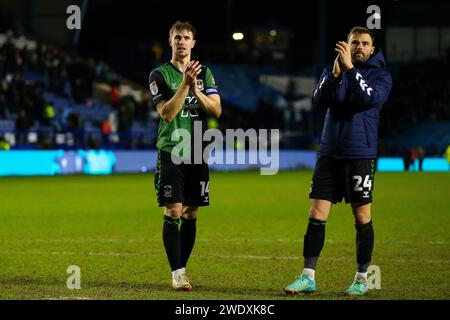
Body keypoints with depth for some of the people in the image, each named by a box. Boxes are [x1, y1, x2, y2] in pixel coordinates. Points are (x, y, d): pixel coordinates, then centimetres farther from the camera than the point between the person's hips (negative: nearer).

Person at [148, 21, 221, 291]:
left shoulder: (204, 73, 10)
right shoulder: (160, 74, -1)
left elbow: (217, 110, 2)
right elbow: (167, 114, -12)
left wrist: (195, 89, -11)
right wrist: (185, 84, -20)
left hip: (197, 153, 4)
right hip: (170, 152, -4)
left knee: (191, 214, 6)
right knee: (173, 212, -10)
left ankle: (182, 269, 14)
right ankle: (177, 273, -8)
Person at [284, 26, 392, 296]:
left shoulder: (381, 76, 0)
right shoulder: (332, 72, 10)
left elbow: (370, 98, -20)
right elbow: (319, 100, -5)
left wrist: (350, 69, -23)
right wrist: (335, 74, -19)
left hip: (360, 156, -3)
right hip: (330, 154, 3)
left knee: (362, 218, 1)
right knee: (316, 215, -1)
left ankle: (362, 279, 12)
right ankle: (308, 277, 2)